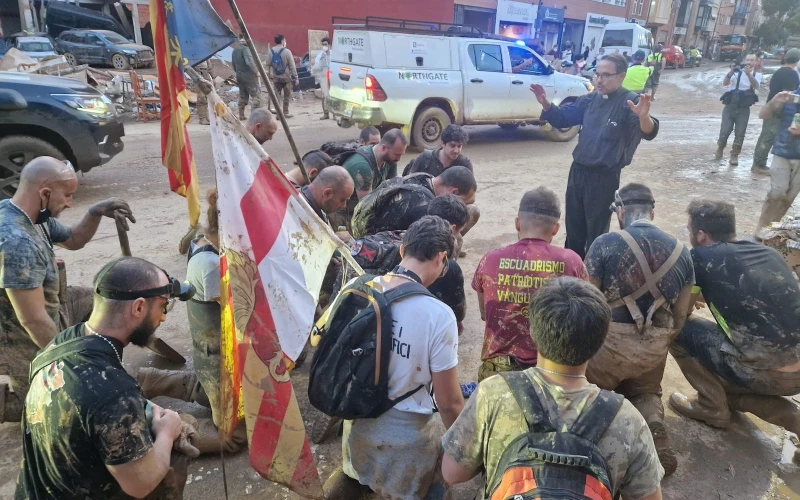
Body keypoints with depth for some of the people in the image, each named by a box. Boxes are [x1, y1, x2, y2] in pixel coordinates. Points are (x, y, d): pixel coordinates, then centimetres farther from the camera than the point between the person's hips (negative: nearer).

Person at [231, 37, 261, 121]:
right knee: (256, 95, -4)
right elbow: (249, 62, -24)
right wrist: (256, 71, -14)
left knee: (242, 96, 15)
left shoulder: (234, 51, 14)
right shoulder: (245, 49, -13)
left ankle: (241, 116, 16)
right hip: (249, 76, -8)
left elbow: (233, 64, 18)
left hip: (239, 76, 9)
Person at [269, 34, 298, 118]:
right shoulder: (286, 51, -11)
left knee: (276, 95, 7)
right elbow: (292, 66, -10)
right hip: (286, 77, -4)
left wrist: (270, 76, 10)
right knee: (287, 96, 7)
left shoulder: (270, 52, 2)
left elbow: (269, 65, 3)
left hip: (275, 78, 4)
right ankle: (285, 113, 9)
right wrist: (295, 77, -6)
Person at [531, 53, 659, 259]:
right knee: (573, 229, 19)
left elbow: (649, 133, -28)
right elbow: (562, 118, 13)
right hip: (578, 171, 6)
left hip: (605, 178, -6)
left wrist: (644, 117, -51)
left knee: (596, 233, 8)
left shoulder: (630, 103, -14)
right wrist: (546, 104, -7)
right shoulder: (591, 99, 6)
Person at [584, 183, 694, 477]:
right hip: (655, 348, 4)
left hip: (611, 340, -4)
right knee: (645, 394, 30)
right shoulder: (682, 252, 4)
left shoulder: (606, 243, -10)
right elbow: (680, 316, 8)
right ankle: (653, 428, -1)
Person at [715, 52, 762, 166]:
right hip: (730, 106, -1)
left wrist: (749, 74, -32)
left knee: (740, 134, -1)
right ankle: (720, 149, 21)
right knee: (725, 131, -5)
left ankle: (734, 155, 11)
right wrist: (730, 72, -31)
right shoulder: (737, 72, 0)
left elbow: (756, 86, -17)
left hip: (744, 109, 1)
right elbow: (725, 83, -13)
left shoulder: (757, 75, 4)